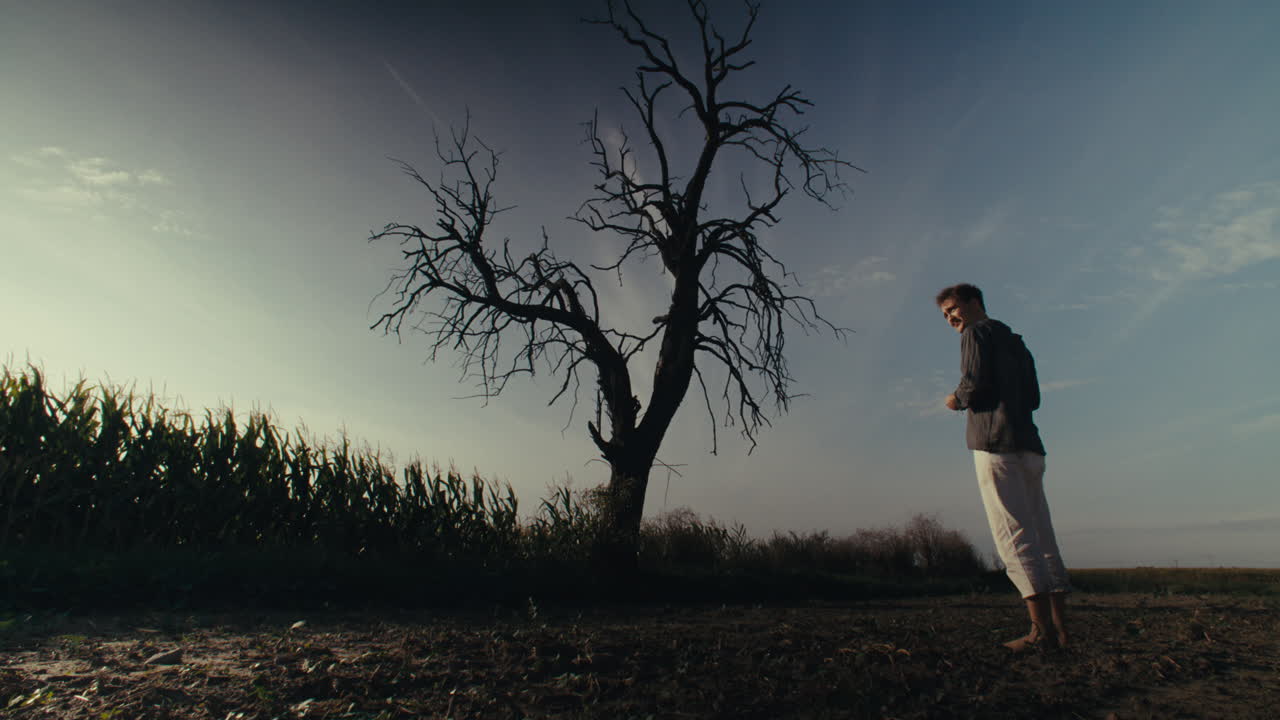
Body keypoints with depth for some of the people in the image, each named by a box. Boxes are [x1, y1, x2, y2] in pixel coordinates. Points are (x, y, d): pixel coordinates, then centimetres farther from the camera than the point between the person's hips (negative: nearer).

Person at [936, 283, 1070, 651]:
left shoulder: (977, 333, 2)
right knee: (1041, 535, 7)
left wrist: (956, 400, 6)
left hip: (996, 443, -9)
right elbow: (1033, 397, 22)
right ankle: (1060, 628, 8)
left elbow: (975, 383, -13)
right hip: (1029, 445, 9)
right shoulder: (1016, 342, 26)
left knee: (1014, 535, -10)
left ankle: (1042, 629, -11)